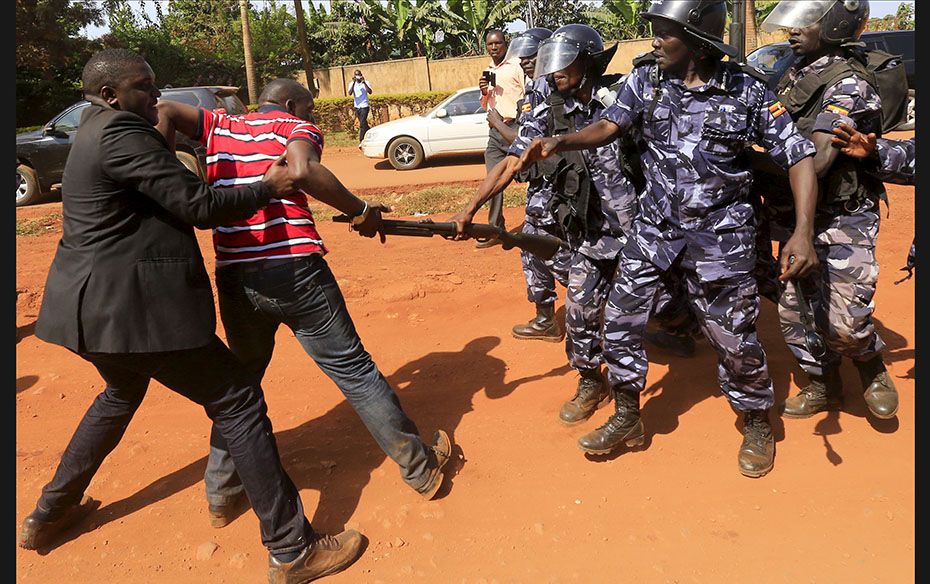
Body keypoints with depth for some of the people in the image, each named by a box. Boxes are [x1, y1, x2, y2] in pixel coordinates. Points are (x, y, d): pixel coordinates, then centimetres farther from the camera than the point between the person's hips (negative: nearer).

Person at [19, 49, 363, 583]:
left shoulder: (96, 132, 16)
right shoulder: (120, 132, -16)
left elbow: (163, 196, 18)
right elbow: (199, 205, -19)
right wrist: (269, 186, -8)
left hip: (94, 307, 11)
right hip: (136, 309, -11)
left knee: (123, 393, 34)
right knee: (238, 404, -5)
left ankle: (49, 515, 46)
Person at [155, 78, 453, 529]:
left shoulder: (221, 128, 18)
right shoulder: (297, 129, 4)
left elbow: (164, 110, 7)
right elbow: (302, 171, -18)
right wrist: (361, 211, -10)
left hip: (235, 278, 5)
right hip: (295, 270, -4)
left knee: (241, 379, 24)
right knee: (354, 370, 8)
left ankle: (222, 493, 29)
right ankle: (421, 468, 20)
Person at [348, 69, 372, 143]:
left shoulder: (365, 83, -4)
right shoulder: (352, 83, 3)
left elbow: (370, 92, -21)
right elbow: (350, 93, -14)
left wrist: (364, 82, -26)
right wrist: (353, 83, -21)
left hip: (364, 106, -4)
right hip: (357, 106, 4)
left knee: (362, 124, -12)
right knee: (363, 123, 14)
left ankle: (361, 141, -11)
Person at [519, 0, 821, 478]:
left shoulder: (747, 91, -10)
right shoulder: (646, 78, 0)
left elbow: (799, 156, -9)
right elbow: (611, 125, -2)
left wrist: (803, 231, -21)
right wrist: (560, 142, -22)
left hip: (720, 234, -3)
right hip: (654, 225, 3)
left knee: (733, 336, 4)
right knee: (619, 317, 2)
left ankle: (757, 426, 30)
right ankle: (627, 420, 22)